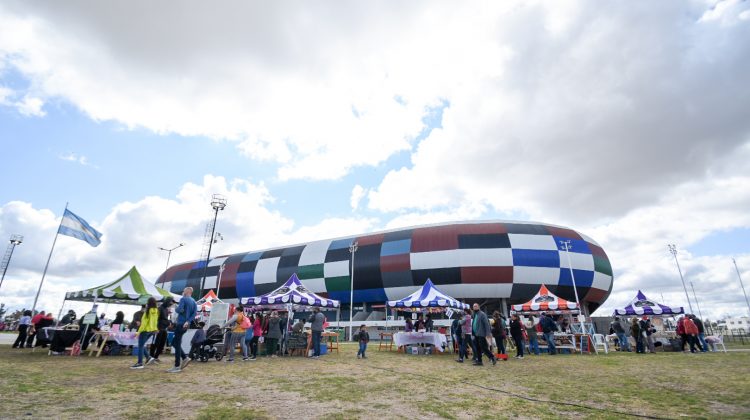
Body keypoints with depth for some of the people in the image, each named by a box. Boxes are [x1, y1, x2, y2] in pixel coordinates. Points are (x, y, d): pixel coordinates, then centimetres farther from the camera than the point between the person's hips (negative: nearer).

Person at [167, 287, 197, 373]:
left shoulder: (183, 299, -8)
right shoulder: (193, 301, 13)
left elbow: (179, 310, -21)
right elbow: (195, 313, 3)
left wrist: (175, 309, 1)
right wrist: (188, 321, -6)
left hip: (181, 324, -8)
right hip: (186, 325, 8)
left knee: (177, 344, -2)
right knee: (174, 342, 19)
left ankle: (177, 366, 1)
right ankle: (185, 358, 12)